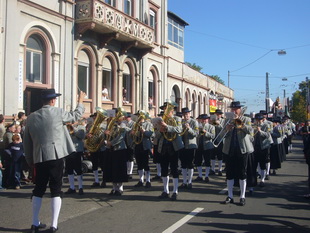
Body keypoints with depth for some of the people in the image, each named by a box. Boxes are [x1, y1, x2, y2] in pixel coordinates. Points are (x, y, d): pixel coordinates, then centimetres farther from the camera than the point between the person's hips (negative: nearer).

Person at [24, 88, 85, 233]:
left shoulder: (31, 117, 7)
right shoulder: (58, 112, -4)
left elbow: (27, 141, 11)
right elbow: (75, 116, 13)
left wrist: (30, 160, 20)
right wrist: (80, 102, 30)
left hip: (39, 158, 4)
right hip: (55, 156, -4)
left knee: (38, 190, 15)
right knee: (56, 190, 3)